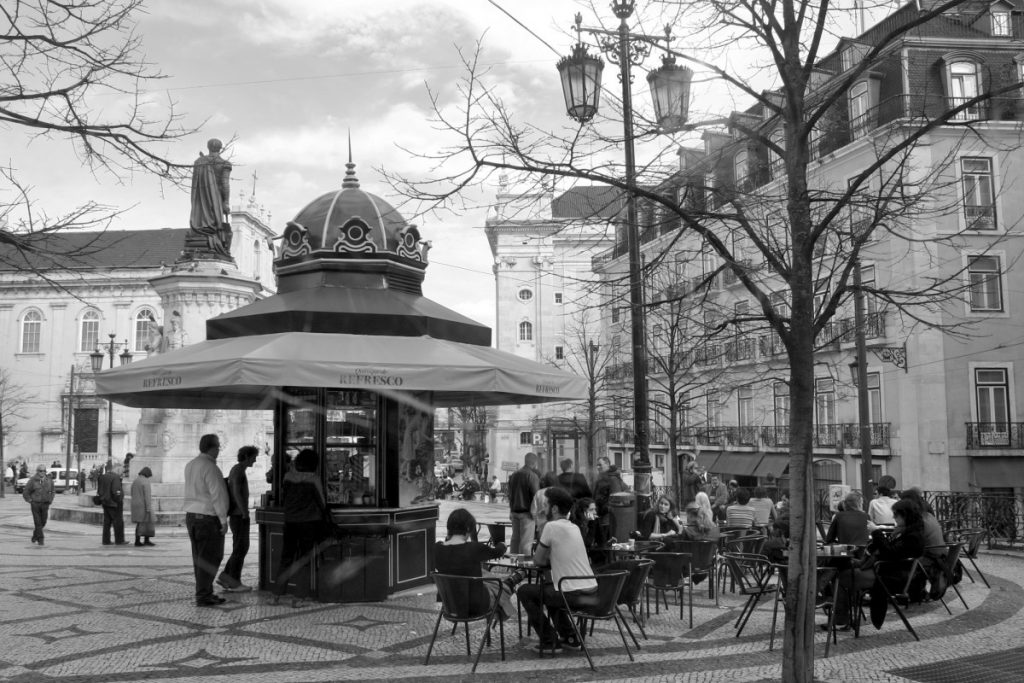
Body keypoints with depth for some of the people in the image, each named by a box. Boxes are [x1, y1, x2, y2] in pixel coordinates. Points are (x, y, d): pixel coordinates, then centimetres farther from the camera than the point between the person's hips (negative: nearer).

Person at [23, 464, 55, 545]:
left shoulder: (49, 480, 2)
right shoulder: (32, 480, -8)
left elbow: (52, 492, 19)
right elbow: (25, 492, 0)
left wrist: (50, 501, 10)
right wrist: (30, 501, -3)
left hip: (45, 505, 3)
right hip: (35, 504, -3)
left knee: (43, 522, 7)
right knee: (37, 522, -6)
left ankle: (35, 535, 32)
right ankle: (40, 539, -1)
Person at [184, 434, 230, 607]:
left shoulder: (190, 465, 10)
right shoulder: (210, 467, -17)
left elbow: (196, 489, 13)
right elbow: (217, 496, -18)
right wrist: (224, 520, -14)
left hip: (191, 514, 9)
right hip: (208, 517, -9)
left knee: (200, 558, 14)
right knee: (210, 558, -2)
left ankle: (205, 592, 21)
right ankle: (203, 596, -1)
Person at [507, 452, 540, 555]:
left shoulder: (514, 475, 11)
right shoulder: (533, 475, -12)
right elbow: (536, 495, -14)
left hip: (515, 511, 7)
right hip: (527, 512, -7)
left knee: (515, 539, 13)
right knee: (526, 542, -5)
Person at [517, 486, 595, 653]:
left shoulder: (552, 527, -11)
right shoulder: (574, 528, 13)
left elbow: (538, 561, -2)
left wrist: (548, 559, 16)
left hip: (574, 594, -8)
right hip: (591, 591, 8)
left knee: (524, 592, 10)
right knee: (548, 588, 34)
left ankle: (549, 641, 12)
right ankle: (569, 638, 29)